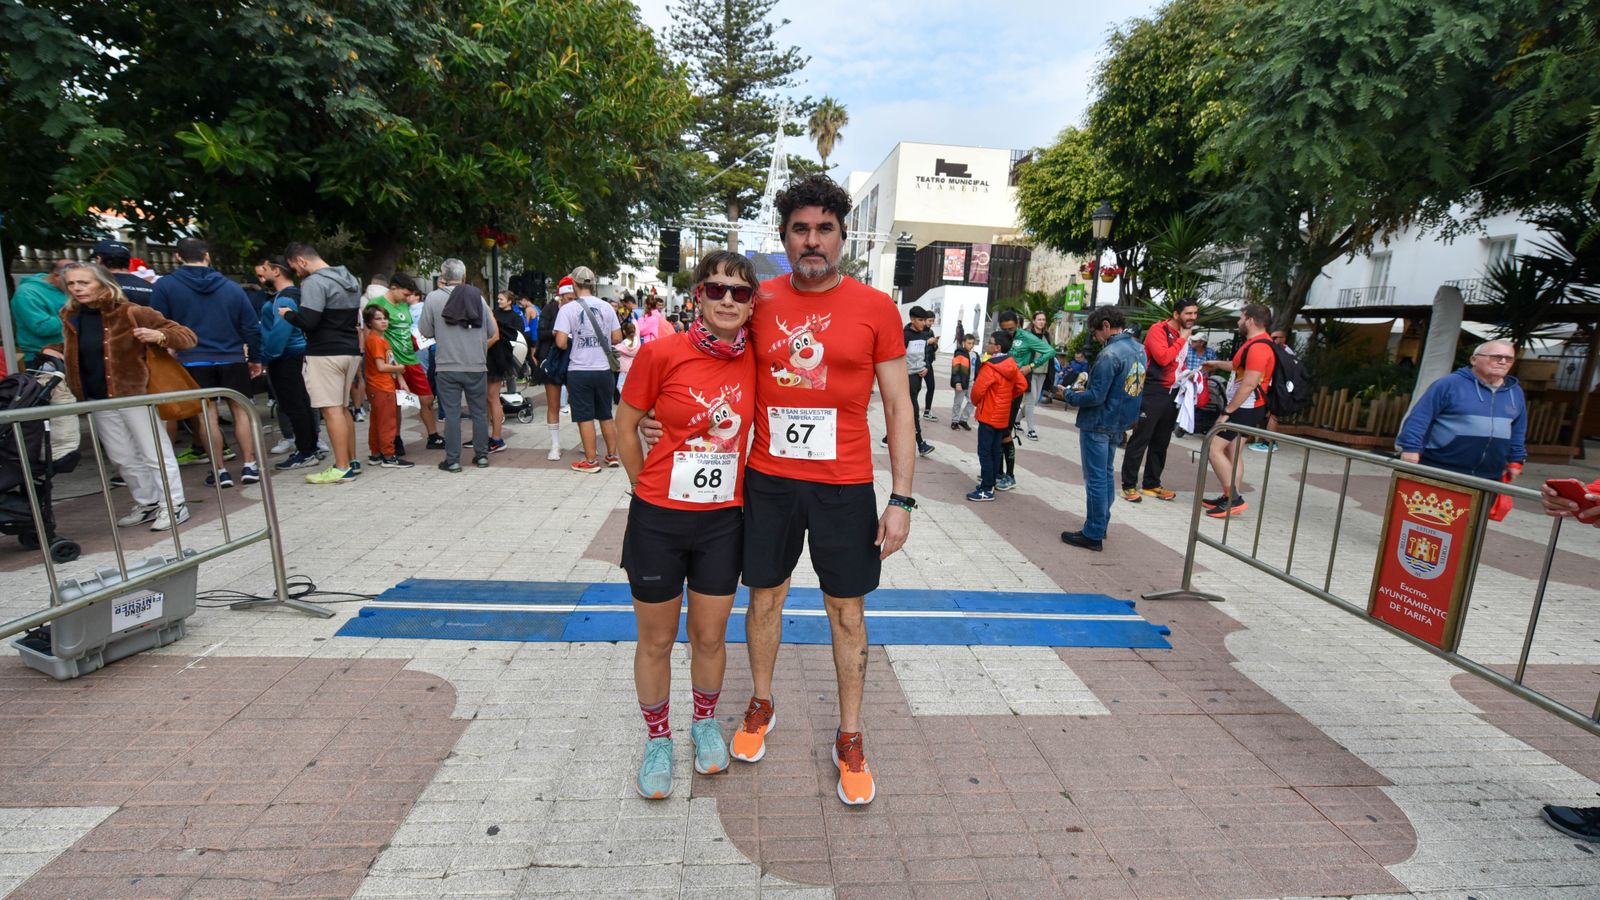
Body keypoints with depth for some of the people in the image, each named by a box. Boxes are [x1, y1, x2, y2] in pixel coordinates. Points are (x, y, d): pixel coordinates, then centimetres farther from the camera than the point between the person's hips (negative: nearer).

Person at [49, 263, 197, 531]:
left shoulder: (132, 313, -10)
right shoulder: (71, 318, 9)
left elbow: (188, 337, -13)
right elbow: (73, 350, 29)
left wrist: (159, 336, -31)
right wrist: (52, 351, 9)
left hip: (135, 396, -7)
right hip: (98, 402, 7)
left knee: (155, 455, -2)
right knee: (122, 459, 15)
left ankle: (173, 506, 7)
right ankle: (147, 503, 28)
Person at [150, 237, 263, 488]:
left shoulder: (164, 286, -2)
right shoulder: (231, 287, 3)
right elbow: (252, 326, 3)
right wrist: (255, 359, 13)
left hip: (193, 361, -1)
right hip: (232, 359, 1)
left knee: (208, 415, 4)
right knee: (241, 410, 8)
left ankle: (220, 471, 8)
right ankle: (249, 466, 5)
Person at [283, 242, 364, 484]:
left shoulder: (315, 282, -12)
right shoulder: (350, 280, 17)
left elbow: (307, 321, -19)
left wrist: (288, 314, -2)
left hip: (326, 354, -9)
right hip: (351, 351, 9)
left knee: (331, 409, -7)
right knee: (342, 407, 15)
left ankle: (342, 468, -6)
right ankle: (352, 461, 18)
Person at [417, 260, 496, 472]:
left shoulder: (433, 298, -5)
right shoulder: (478, 297, 1)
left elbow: (425, 331, 2)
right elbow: (493, 333, 4)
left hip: (447, 367, -1)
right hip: (476, 366, 1)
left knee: (452, 413, 3)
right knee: (479, 411, 11)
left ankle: (452, 460, 7)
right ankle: (481, 455, 17)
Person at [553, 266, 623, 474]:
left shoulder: (568, 309, -9)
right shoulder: (606, 307, 2)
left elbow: (561, 342, -15)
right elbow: (617, 338, 4)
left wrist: (573, 344, 6)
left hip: (579, 371, -3)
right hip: (603, 369, 4)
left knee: (585, 417, 4)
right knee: (606, 415, 15)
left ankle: (591, 461, 10)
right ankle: (612, 456, 22)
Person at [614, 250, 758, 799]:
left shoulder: (754, 358, -3)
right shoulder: (662, 353, -13)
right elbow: (625, 426, -1)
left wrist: (737, 485, 9)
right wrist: (645, 487, 4)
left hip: (722, 521, 2)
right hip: (658, 520, -2)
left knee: (710, 638, 16)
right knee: (656, 640, 14)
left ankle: (706, 723, 44)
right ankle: (657, 739, 38)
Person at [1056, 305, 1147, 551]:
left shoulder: (1110, 354, -22)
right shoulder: (1138, 349, 7)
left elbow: (1095, 397, -23)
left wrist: (1069, 395, -7)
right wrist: (1086, 385, 13)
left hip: (1098, 424, -9)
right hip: (1119, 423, 9)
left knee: (1096, 479, -2)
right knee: (1107, 474, 19)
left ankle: (1093, 535, 6)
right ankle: (1101, 525, 30)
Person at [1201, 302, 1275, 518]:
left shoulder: (1258, 347, -21)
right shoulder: (1254, 342, 13)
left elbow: (1249, 384, -25)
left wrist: (1227, 412, -23)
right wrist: (1218, 364, 44)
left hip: (1244, 408, -10)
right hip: (1243, 407, 10)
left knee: (1214, 449, -10)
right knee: (1232, 452, 13)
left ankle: (1234, 499, -8)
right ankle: (1230, 498, 18)